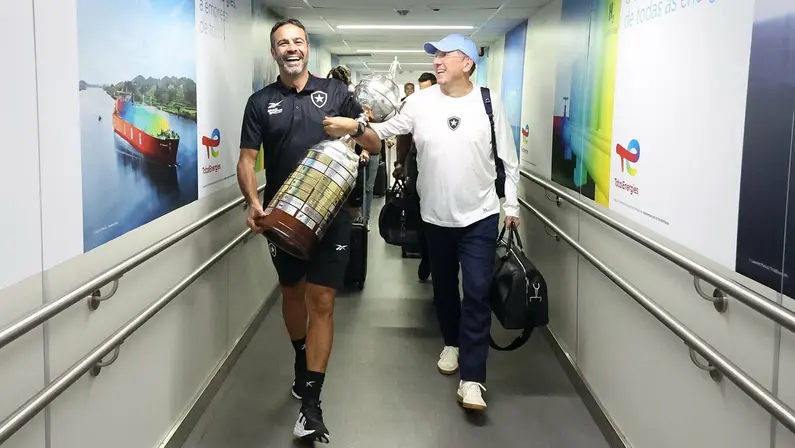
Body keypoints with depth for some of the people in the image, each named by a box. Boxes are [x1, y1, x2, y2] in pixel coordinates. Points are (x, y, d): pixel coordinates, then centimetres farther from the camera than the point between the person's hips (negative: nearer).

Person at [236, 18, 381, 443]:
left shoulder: (334, 92, 2)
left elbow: (376, 146, 6)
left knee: (320, 302, -5)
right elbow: (247, 160, -2)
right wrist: (253, 203, -20)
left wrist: (354, 128, -17)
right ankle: (301, 358, 46)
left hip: (329, 214, -2)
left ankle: (311, 404, 0)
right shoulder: (260, 102, 3)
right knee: (291, 293, 19)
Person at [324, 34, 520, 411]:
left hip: (481, 215, -2)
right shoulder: (420, 102, -2)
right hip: (436, 215, 2)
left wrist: (511, 204, 0)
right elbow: (385, 130, -4)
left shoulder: (489, 102, -4)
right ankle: (452, 343, 42)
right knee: (443, 286, 17)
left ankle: (472, 380, -4)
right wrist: (354, 126, -22)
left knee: (476, 293, -6)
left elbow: (508, 159, 1)